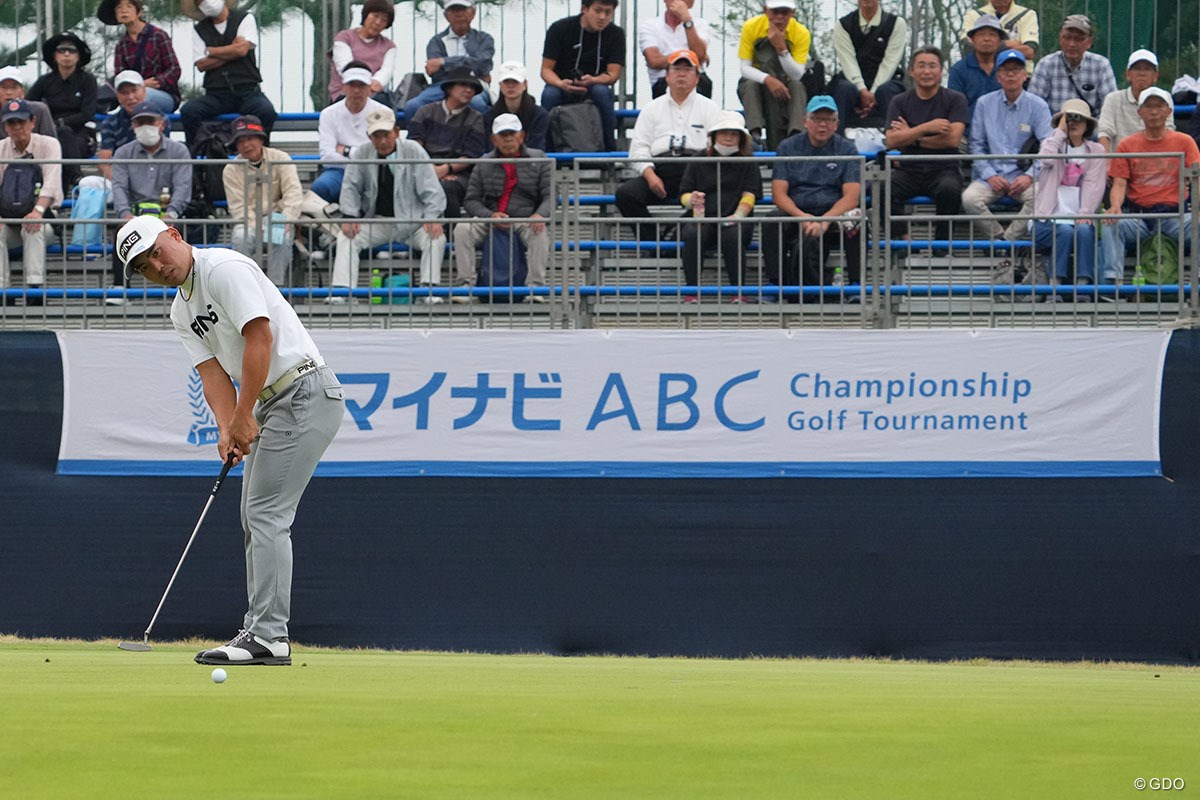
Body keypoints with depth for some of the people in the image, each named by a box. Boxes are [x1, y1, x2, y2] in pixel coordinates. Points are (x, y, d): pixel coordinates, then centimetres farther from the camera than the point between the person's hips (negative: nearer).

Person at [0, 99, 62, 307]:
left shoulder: (48, 145, -3)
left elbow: (51, 182, -19)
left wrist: (38, 210, -39)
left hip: (47, 217, -3)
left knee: (33, 229, -37)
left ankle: (34, 288, -40)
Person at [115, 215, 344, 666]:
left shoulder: (223, 269, -14)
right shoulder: (182, 313, 14)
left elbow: (260, 337, -22)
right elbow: (213, 372, 5)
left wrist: (244, 416, -22)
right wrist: (226, 430, -13)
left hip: (304, 391, -10)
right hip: (271, 405, 10)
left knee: (267, 514, -14)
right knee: (254, 519, 11)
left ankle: (268, 636, -17)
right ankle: (261, 633, 14)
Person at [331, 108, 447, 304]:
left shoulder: (414, 152, -7)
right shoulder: (361, 154, -1)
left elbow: (431, 190, -8)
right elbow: (351, 188, 2)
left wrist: (432, 218, -23)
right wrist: (350, 217, -14)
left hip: (410, 221, -2)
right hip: (376, 221, 2)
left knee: (436, 238, -28)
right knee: (346, 237, -20)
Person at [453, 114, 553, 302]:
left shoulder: (538, 160, 8)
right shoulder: (484, 164, 11)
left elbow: (550, 195, 1)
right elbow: (471, 200, 7)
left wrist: (540, 215, -21)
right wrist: (490, 215, -15)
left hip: (525, 219, -2)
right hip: (490, 220, 2)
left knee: (540, 233, -36)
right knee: (461, 229, -25)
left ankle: (535, 287, -34)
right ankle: (465, 284, -26)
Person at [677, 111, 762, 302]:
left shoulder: (747, 163, 17)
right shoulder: (699, 163, 19)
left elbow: (749, 195, 5)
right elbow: (684, 195, 13)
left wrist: (738, 215, -15)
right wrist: (692, 200, -13)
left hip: (734, 221, -1)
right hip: (703, 218, 1)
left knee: (732, 236, -37)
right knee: (693, 234, -35)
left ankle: (739, 291, -30)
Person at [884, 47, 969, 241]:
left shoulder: (955, 100, 5)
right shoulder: (900, 102, 11)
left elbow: (953, 138, -8)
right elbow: (891, 141, -2)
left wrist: (910, 137, -2)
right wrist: (927, 128, -12)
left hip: (944, 169, -2)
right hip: (909, 170, 2)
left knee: (949, 189, -37)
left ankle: (942, 240, -20)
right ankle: (902, 239, -22)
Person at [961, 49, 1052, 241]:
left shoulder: (1038, 106, 6)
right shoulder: (984, 104, 10)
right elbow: (976, 145, 9)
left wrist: (1030, 176, -15)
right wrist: (989, 175, -6)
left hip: (1022, 175, -1)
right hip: (990, 175, 1)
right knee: (969, 198, -30)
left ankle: (1009, 239, -22)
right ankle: (998, 238, -15)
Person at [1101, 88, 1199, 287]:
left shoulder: (1184, 142, 12)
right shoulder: (1127, 145, 14)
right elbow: (1119, 184, 5)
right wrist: (1115, 207, -18)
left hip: (1174, 214, -1)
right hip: (1137, 215, 1)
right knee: (1110, 225, -30)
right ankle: (1112, 279, -35)